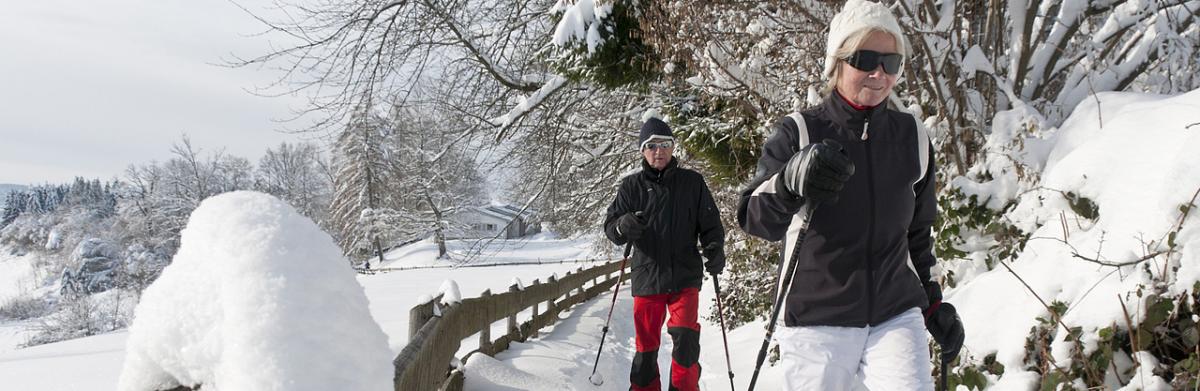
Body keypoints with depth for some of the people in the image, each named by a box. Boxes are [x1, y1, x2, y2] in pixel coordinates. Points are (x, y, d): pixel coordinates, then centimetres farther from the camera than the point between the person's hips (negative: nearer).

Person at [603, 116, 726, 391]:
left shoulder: (692, 182, 5)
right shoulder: (631, 186, 5)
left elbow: (710, 223, 7)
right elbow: (610, 226, 1)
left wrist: (715, 249, -13)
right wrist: (623, 226, -23)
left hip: (685, 277, -1)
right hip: (646, 277, 1)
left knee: (685, 337, -15)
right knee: (646, 344, 7)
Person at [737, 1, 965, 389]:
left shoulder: (912, 139, 7)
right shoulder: (799, 133, -5)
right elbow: (755, 220, -16)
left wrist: (933, 301, 21)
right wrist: (793, 181, -35)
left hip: (896, 316, 3)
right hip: (816, 323, -2)